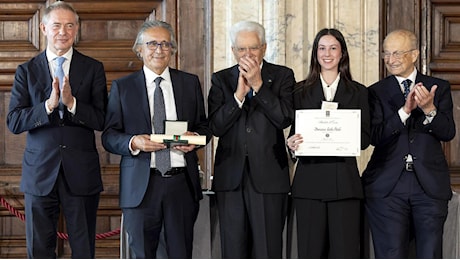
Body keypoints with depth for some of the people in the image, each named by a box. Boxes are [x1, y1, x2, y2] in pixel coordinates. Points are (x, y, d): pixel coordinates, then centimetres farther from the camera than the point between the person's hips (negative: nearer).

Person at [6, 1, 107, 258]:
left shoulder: (93, 69, 4)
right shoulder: (27, 71, 5)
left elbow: (102, 120, -3)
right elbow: (14, 122, -3)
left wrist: (71, 103, -18)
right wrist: (49, 105, -18)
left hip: (82, 172, 0)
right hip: (40, 171, 1)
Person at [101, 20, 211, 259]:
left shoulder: (190, 83, 12)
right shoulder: (122, 87, 6)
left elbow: (203, 126, 17)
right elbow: (109, 137, 4)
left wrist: (196, 138, -6)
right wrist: (133, 143, -16)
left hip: (182, 184, 2)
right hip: (140, 185, -1)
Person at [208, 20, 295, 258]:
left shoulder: (282, 76, 5)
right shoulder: (221, 80, 9)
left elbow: (286, 118, -10)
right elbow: (216, 127, -1)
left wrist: (258, 85, -11)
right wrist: (239, 94, -12)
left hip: (268, 176, -2)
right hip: (231, 177, 2)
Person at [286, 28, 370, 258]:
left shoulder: (358, 92, 11)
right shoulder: (301, 91, 11)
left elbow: (365, 137, 6)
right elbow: (293, 132, 8)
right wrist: (292, 144, -15)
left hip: (344, 181, 0)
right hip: (309, 180, 1)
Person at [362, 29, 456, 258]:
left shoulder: (439, 88, 8)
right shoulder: (376, 92, 6)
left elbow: (448, 133, -2)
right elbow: (375, 136, -6)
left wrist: (429, 109, -20)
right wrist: (405, 110, -18)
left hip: (430, 186, 1)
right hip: (387, 187, -1)